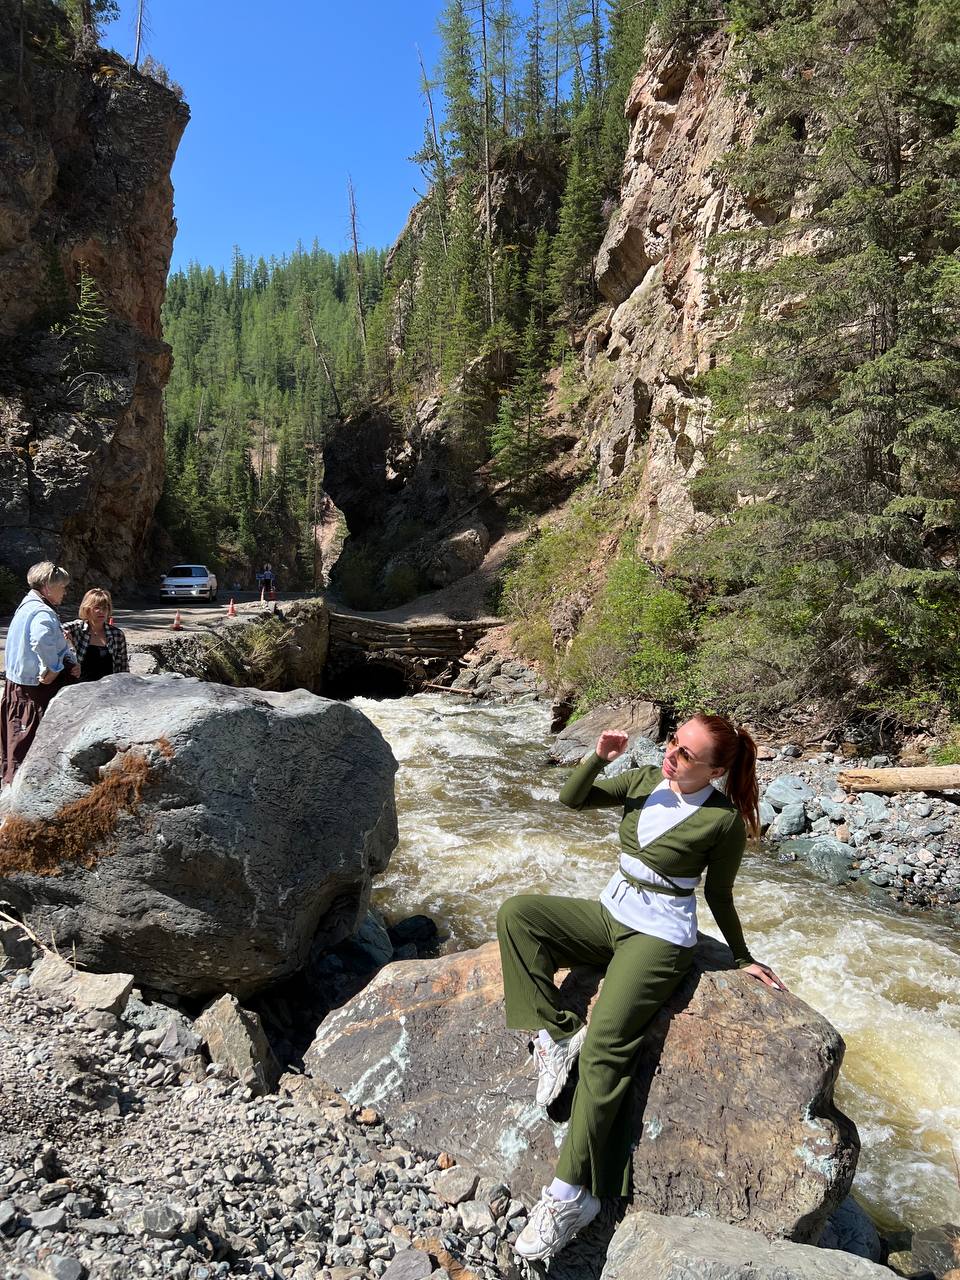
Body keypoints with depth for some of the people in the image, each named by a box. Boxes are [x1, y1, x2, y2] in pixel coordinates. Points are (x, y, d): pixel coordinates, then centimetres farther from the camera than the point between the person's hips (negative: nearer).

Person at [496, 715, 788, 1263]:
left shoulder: (724, 820, -13)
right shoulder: (645, 781, 0)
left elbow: (719, 895, 1)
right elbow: (572, 799, 1)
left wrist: (743, 958, 9)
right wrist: (600, 757, -15)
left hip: (660, 937, -6)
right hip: (609, 915, 7)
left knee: (605, 1046, -22)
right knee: (516, 913, -14)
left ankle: (574, 1194, -13)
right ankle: (556, 1033, -14)